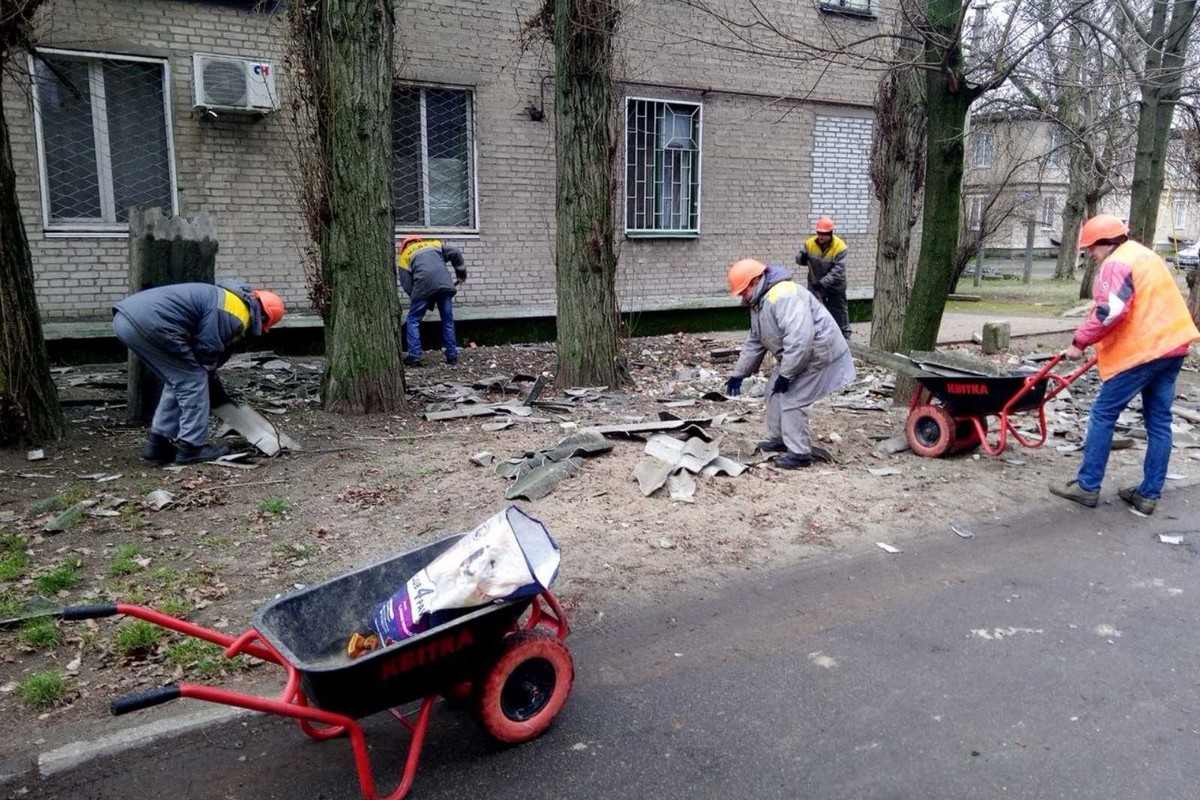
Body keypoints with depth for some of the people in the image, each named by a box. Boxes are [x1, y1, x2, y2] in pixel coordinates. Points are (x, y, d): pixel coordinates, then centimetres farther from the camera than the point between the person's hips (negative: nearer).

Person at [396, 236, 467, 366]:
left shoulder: (404, 256, 21)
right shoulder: (434, 244, 30)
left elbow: (407, 285, 10)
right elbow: (455, 254, 17)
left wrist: (417, 297, 20)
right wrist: (461, 273, 24)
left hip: (423, 285, -2)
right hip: (444, 283, 3)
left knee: (412, 321, 9)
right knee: (448, 321, 12)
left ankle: (414, 356, 2)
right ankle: (452, 356, 13)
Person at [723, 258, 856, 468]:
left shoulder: (784, 296, -29)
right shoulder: (759, 303, 7)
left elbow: (799, 339, -36)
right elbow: (755, 342, 16)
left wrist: (785, 374, -30)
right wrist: (739, 373, 14)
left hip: (817, 354, -11)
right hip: (794, 356, 11)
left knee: (792, 400, -11)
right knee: (775, 391, 16)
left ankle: (800, 453, 0)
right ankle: (781, 439, 30)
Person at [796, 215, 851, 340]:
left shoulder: (839, 247, -22)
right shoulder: (810, 243, -12)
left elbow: (837, 271, -26)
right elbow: (798, 257, -5)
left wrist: (822, 283, -34)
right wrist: (802, 258, -30)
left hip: (835, 286, -3)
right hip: (815, 285, 3)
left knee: (840, 314, 8)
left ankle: (845, 336, 22)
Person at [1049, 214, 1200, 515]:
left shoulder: (1116, 263, -11)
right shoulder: (1146, 256, 20)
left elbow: (1109, 312, -24)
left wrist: (1079, 342, -15)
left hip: (1142, 349, -9)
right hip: (1171, 344, 10)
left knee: (1103, 414, -1)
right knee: (1159, 420, 10)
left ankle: (1087, 486, 3)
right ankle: (1149, 494, 15)